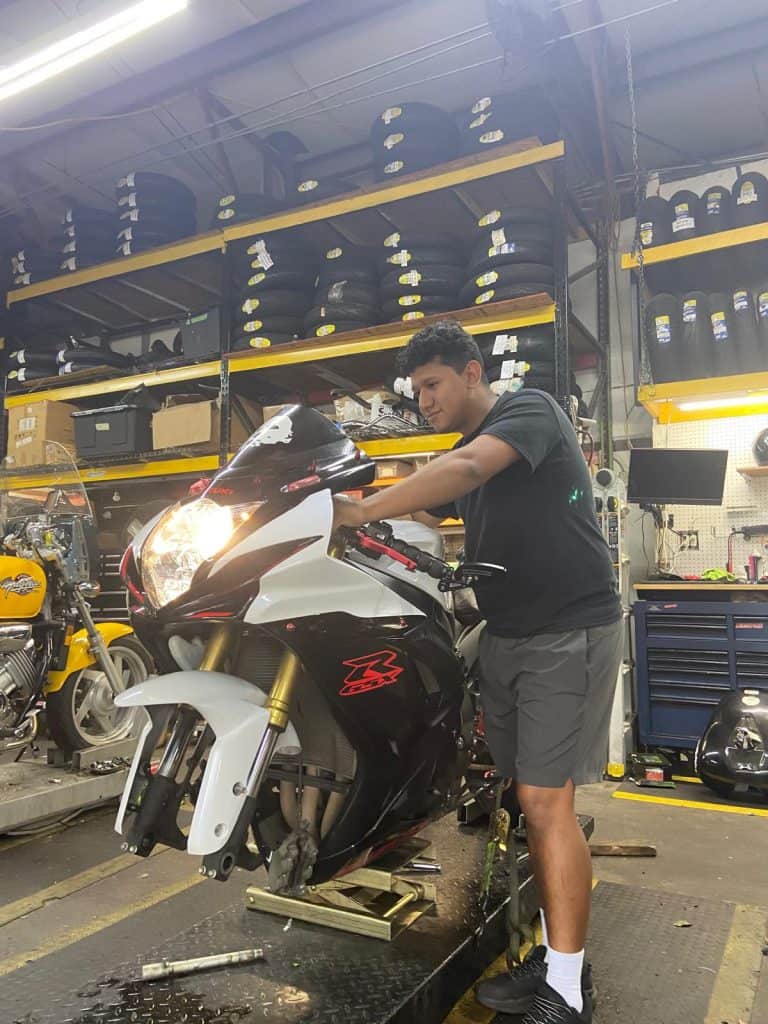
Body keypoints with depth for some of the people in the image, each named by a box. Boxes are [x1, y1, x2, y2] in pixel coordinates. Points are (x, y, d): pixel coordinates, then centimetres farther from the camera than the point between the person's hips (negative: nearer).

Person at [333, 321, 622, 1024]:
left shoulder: (531, 410, -9)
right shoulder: (458, 458, 17)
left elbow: (467, 470, -27)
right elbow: (420, 522, 20)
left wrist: (364, 510, -31)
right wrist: (360, 538, 4)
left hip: (570, 631, -8)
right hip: (505, 636, 8)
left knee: (546, 802, -9)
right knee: (531, 800, 9)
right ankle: (554, 957, 22)